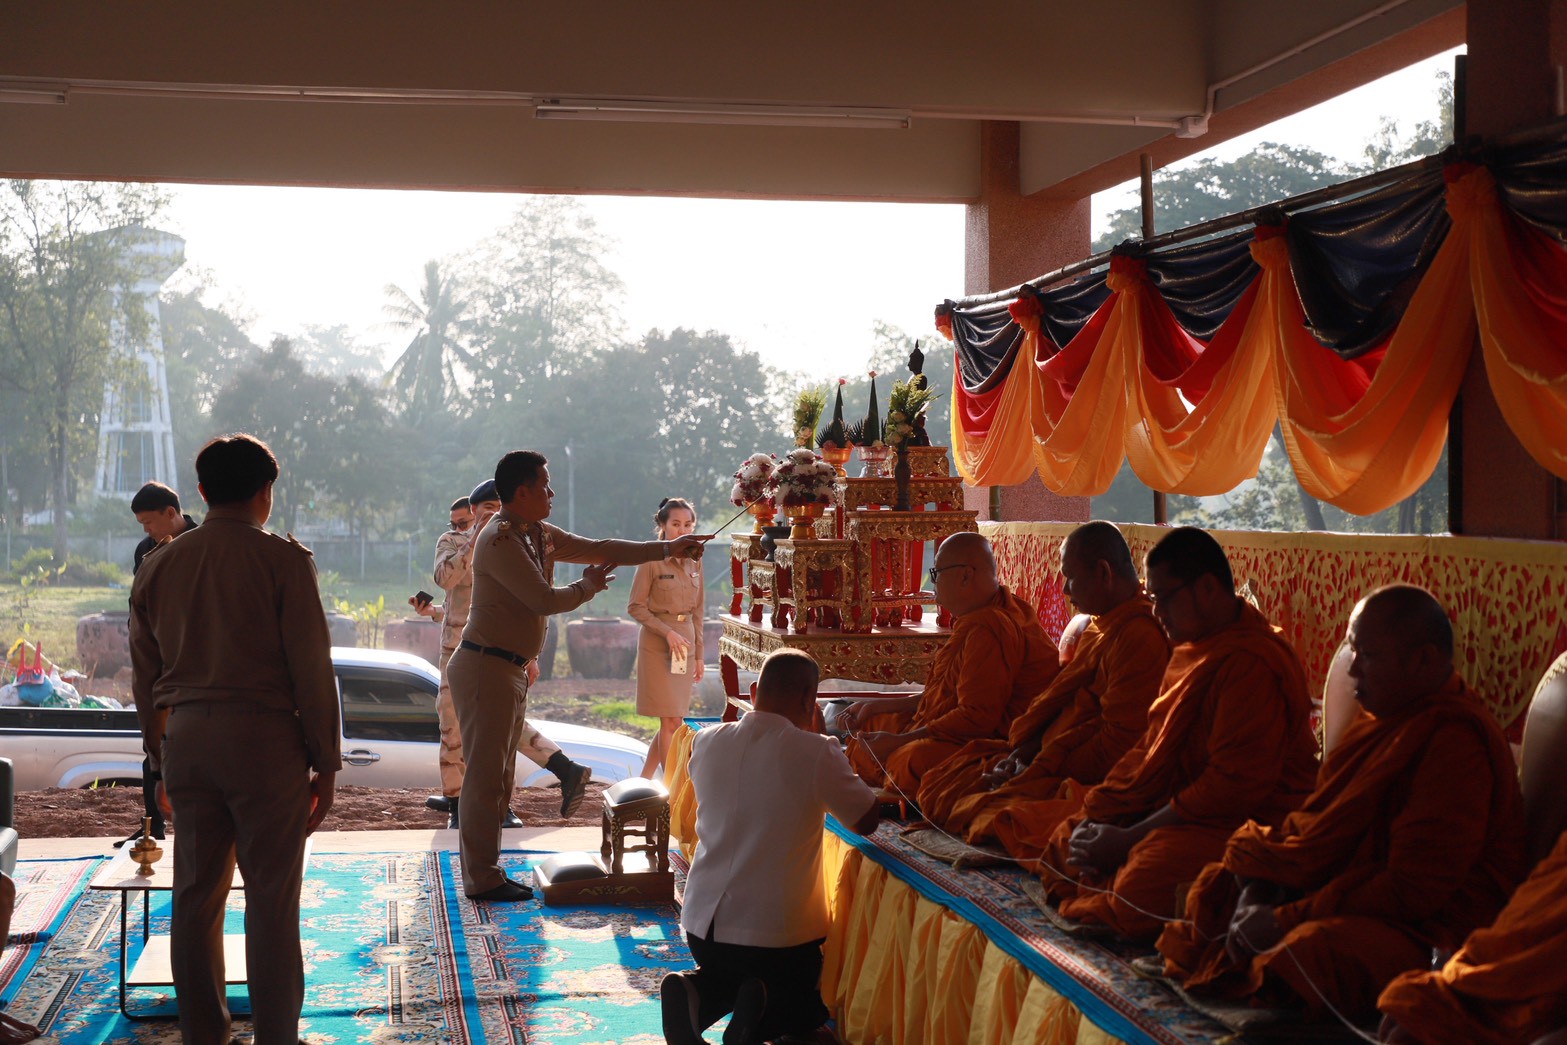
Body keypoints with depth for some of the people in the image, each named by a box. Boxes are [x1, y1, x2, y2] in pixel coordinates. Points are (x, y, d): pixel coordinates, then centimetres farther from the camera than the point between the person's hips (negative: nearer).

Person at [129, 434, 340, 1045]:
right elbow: (312, 668, -8)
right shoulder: (283, 559, -6)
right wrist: (325, 762, -1)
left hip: (185, 737, 5)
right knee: (270, 898, 1)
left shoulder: (159, 564, 9)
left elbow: (144, 673, 13)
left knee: (195, 893, 12)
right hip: (264, 740, -5)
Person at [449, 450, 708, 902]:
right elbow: (545, 600, -18)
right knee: (485, 775, -6)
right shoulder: (500, 539, -17)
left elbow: (600, 550, 16)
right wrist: (587, 587, 0)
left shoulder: (539, 534, 13)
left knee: (499, 776, 13)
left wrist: (668, 549, 13)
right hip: (486, 666, -10)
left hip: (511, 669, 10)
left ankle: (487, 872, 19)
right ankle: (481, 878, -2)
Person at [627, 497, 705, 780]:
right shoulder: (651, 560, -9)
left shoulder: (694, 561, 8)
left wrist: (698, 653, 13)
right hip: (657, 645, -6)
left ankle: (643, 782, 21)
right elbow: (635, 606, -8)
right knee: (672, 722, -7)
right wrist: (667, 632, -17)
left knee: (670, 722, 8)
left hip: (685, 643, 6)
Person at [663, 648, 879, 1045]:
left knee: (727, 975, 35)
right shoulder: (817, 753, -17)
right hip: (782, 933, -4)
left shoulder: (707, 742, -2)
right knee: (806, 1012, 24)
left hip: (704, 923, 4)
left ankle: (697, 995, -2)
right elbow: (867, 821, -2)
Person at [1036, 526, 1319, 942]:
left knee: (1143, 886, -34)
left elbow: (1233, 786, -25)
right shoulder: (1192, 650, 12)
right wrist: (1095, 816, -1)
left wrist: (1128, 840, -19)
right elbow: (1151, 748, 14)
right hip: (1187, 810, 10)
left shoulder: (1251, 663, -22)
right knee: (1064, 840, 6)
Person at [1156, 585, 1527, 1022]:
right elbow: (1317, 824, 15)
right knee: (1210, 887, 7)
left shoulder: (1456, 742, -19)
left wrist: (1285, 920, -19)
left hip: (1428, 930, -10)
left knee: (1314, 947, -38)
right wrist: (1256, 893, -3)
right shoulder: (1378, 720, 13)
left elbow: (1414, 888, -23)